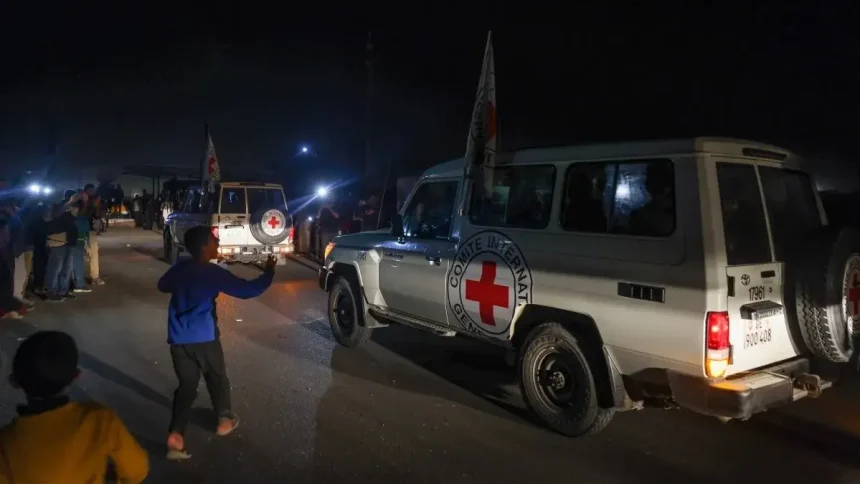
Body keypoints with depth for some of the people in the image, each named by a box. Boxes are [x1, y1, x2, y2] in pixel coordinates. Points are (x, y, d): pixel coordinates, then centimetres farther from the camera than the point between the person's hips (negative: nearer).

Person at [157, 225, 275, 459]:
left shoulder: (179, 268, 4)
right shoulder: (213, 273, -13)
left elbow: (162, 285, 24)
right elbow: (247, 290, -13)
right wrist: (269, 272, -1)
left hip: (178, 339, 5)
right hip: (204, 338, -5)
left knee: (186, 385, 11)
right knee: (217, 379, 18)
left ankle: (175, 434, -2)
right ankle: (224, 420, 32)